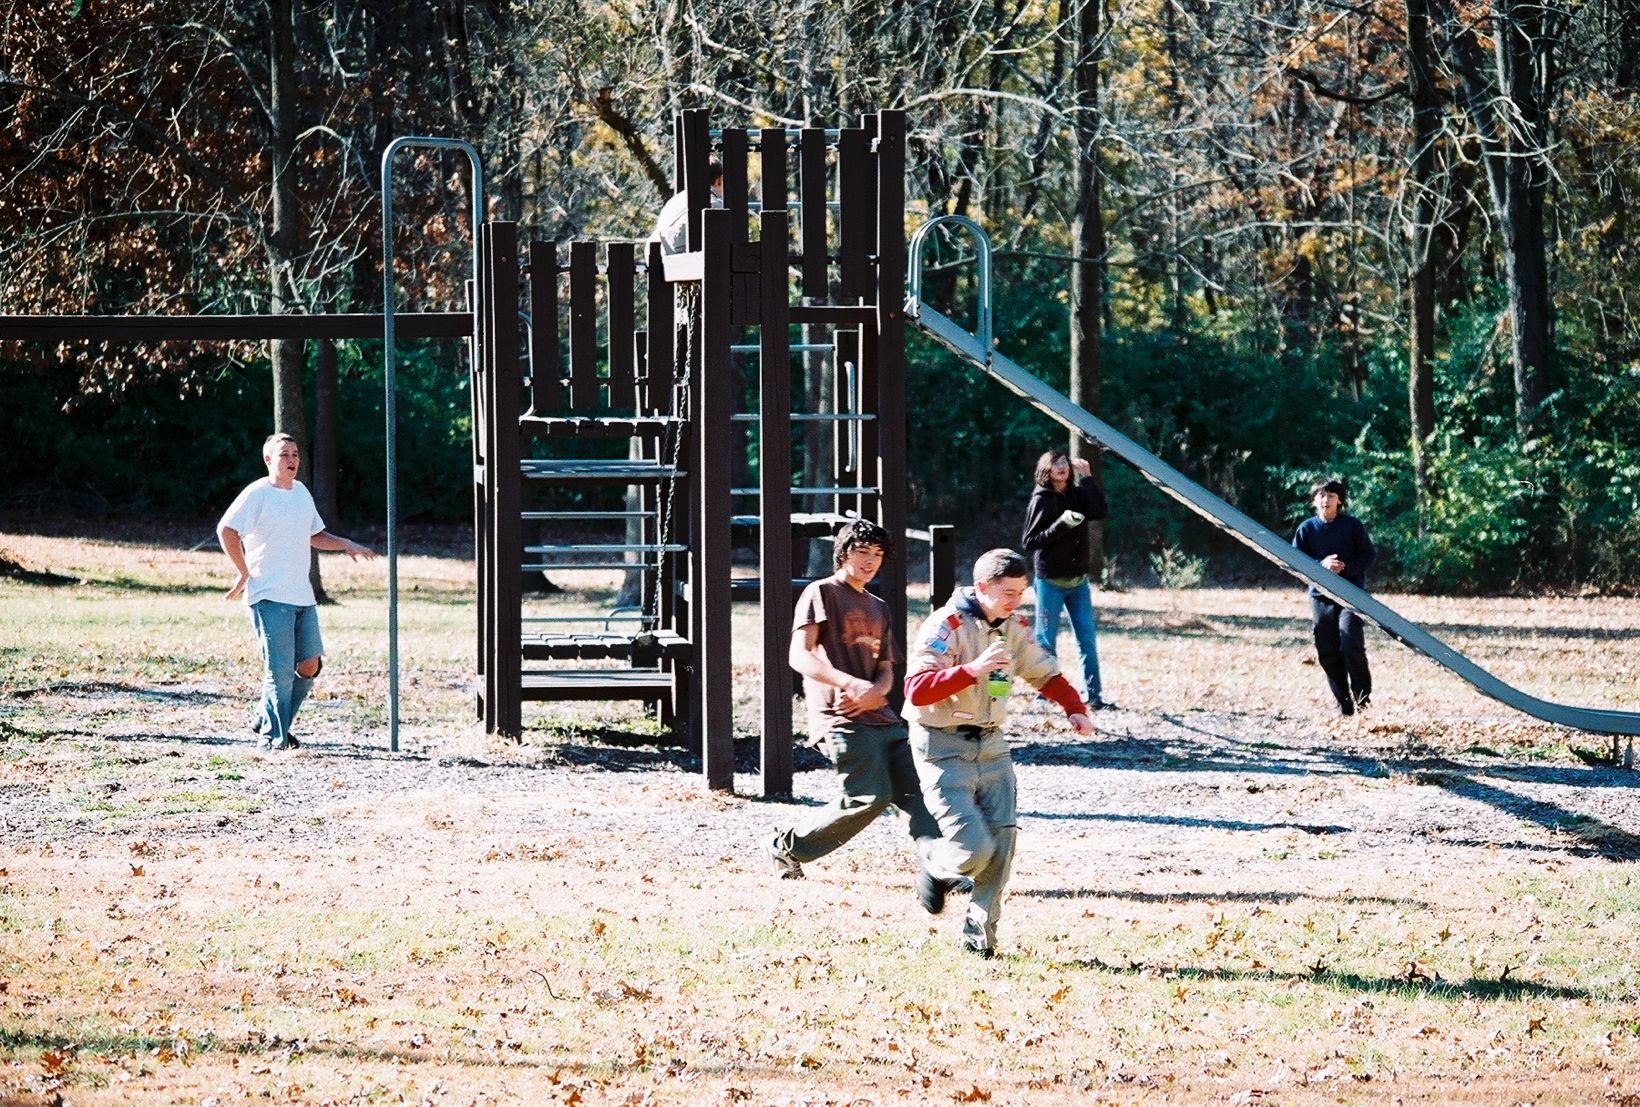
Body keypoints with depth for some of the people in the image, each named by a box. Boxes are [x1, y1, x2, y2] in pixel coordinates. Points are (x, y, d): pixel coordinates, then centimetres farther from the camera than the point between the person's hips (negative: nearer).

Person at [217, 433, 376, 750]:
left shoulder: (301, 492, 17)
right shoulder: (257, 494, -7)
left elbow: (315, 535, 29)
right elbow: (226, 529, -13)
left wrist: (346, 545, 14)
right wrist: (244, 572, -12)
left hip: (303, 596, 8)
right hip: (269, 597, -8)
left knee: (310, 665, 6)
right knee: (280, 670, -10)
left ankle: (265, 719, 21)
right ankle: (273, 737, -1)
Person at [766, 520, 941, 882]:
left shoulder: (879, 609, 24)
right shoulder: (822, 593, 0)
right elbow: (799, 656, -11)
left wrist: (875, 692, -6)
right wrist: (851, 683, -24)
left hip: (880, 715, 7)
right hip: (841, 718, -7)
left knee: (917, 789, -8)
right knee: (872, 797, -16)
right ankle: (786, 846, 1)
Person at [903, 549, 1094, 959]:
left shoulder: (1014, 627, 6)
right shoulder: (947, 626, -17)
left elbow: (1043, 672, 22)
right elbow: (917, 691, -27)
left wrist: (1075, 708, 4)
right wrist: (972, 670, -39)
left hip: (991, 747, 7)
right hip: (945, 750, -7)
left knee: (1002, 842, -2)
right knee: (973, 850, -15)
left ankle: (979, 935, 12)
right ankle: (934, 865, 21)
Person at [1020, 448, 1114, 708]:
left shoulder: (1077, 494, 4)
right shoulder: (1040, 500, -7)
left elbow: (1100, 512, -13)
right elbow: (1029, 542, -10)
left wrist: (1088, 478, -15)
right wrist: (1061, 524, -21)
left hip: (1078, 580, 4)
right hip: (1050, 581, -4)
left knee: (1087, 638, 1)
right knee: (1046, 641, 2)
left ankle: (1092, 695, 4)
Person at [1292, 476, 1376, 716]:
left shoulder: (1352, 525, 1)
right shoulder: (1307, 528, 6)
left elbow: (1369, 556, 2)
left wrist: (1346, 567, -15)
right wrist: (1322, 564, -14)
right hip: (1320, 596, 3)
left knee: (1351, 647, -15)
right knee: (1328, 655, 2)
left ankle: (1364, 702, -8)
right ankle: (1343, 705, 10)